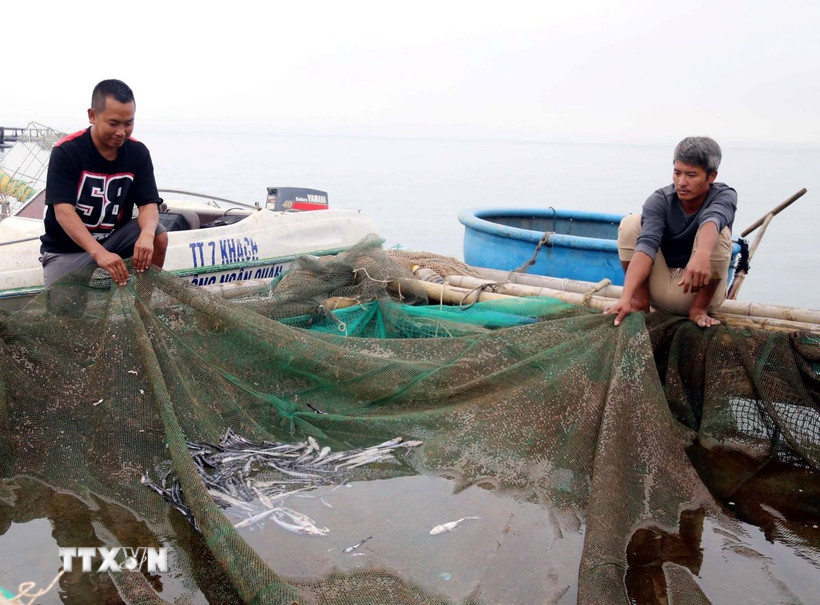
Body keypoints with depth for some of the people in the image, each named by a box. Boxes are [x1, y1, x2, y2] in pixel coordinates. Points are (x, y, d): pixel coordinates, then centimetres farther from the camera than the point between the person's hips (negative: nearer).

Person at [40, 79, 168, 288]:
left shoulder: (138, 153, -6)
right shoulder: (66, 151, -18)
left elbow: (149, 204, -13)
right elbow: (63, 211, -26)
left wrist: (146, 234, -38)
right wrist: (99, 253, -42)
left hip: (115, 237, 3)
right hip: (67, 249, -3)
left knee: (158, 237, -21)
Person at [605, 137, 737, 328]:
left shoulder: (725, 196, -14)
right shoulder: (660, 200, -13)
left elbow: (712, 220, -39)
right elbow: (647, 244, -30)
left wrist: (702, 255, -63)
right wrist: (626, 297, -45)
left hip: (699, 290, -1)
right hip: (661, 289, 1)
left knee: (718, 233, -28)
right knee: (630, 223, -19)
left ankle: (699, 308, -12)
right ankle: (640, 300, -8)